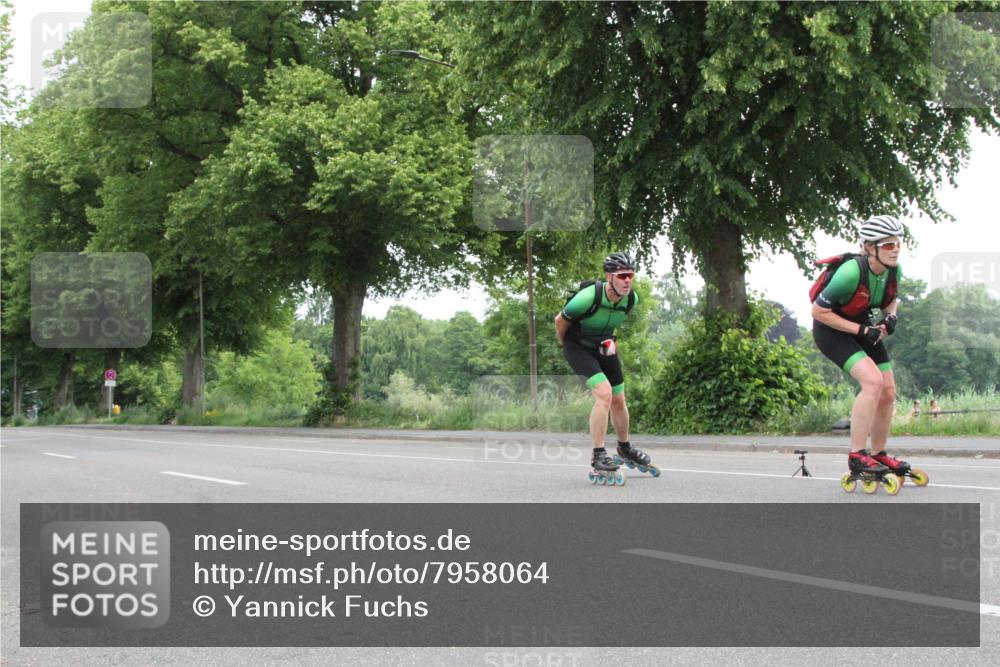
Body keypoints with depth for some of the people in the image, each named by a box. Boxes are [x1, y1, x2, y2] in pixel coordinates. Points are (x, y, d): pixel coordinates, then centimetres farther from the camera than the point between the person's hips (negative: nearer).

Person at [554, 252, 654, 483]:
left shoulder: (631, 299, -14)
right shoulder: (589, 297, -33)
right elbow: (560, 320, -15)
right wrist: (563, 344, 1)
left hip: (603, 347, 6)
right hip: (578, 347, -6)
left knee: (618, 400, 12)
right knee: (604, 393, -23)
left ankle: (625, 449, 35)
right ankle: (598, 456, -17)